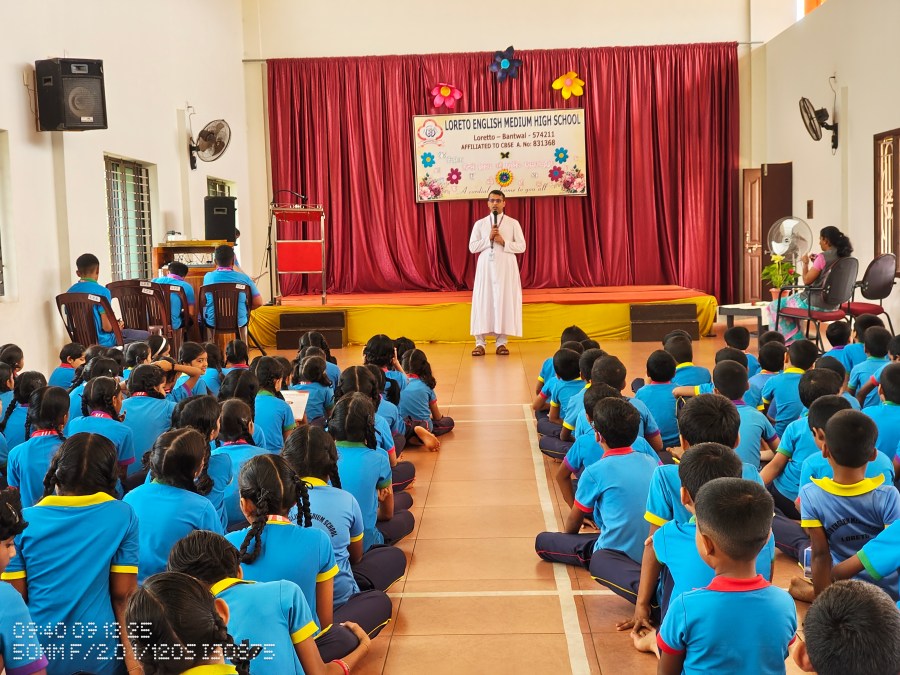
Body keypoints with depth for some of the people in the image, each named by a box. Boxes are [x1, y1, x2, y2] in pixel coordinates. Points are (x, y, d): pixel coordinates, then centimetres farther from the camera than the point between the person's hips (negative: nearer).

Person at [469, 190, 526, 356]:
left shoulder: (513, 223, 6)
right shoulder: (480, 224, 9)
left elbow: (521, 247, 1)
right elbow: (472, 247, 3)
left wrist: (503, 242, -12)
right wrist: (489, 239, -9)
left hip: (506, 266, -1)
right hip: (485, 266, 1)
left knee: (505, 301, -2)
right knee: (483, 301, -3)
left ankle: (501, 342, 5)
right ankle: (480, 342, 1)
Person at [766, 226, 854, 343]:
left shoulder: (823, 257, -19)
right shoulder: (843, 256, 4)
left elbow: (807, 280, -14)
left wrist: (805, 263, 0)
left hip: (816, 303, -9)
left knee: (775, 306, 8)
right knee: (794, 298, 33)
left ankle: (793, 341, 12)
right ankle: (797, 341, 30)